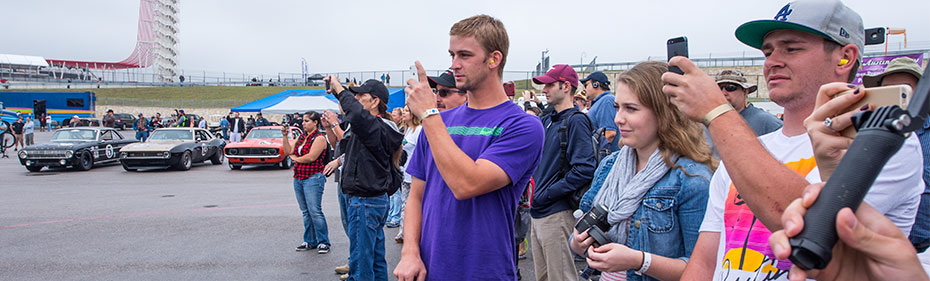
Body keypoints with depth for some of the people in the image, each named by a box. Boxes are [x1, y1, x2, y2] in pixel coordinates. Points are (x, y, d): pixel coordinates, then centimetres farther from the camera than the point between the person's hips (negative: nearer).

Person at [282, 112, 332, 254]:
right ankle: (310, 241, 19)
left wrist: (295, 158, -1)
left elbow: (311, 157, -17)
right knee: (305, 212, 12)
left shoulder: (319, 138, -8)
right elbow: (288, 151, 12)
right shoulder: (301, 137, 16)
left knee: (315, 211, -9)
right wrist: (284, 136, 2)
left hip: (313, 178, -8)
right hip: (298, 178, 8)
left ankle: (323, 242, -1)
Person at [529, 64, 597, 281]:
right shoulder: (547, 120, 13)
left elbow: (584, 169, -21)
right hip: (539, 213, 9)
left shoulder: (576, 121, -12)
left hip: (557, 214, -9)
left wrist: (548, 193, -17)